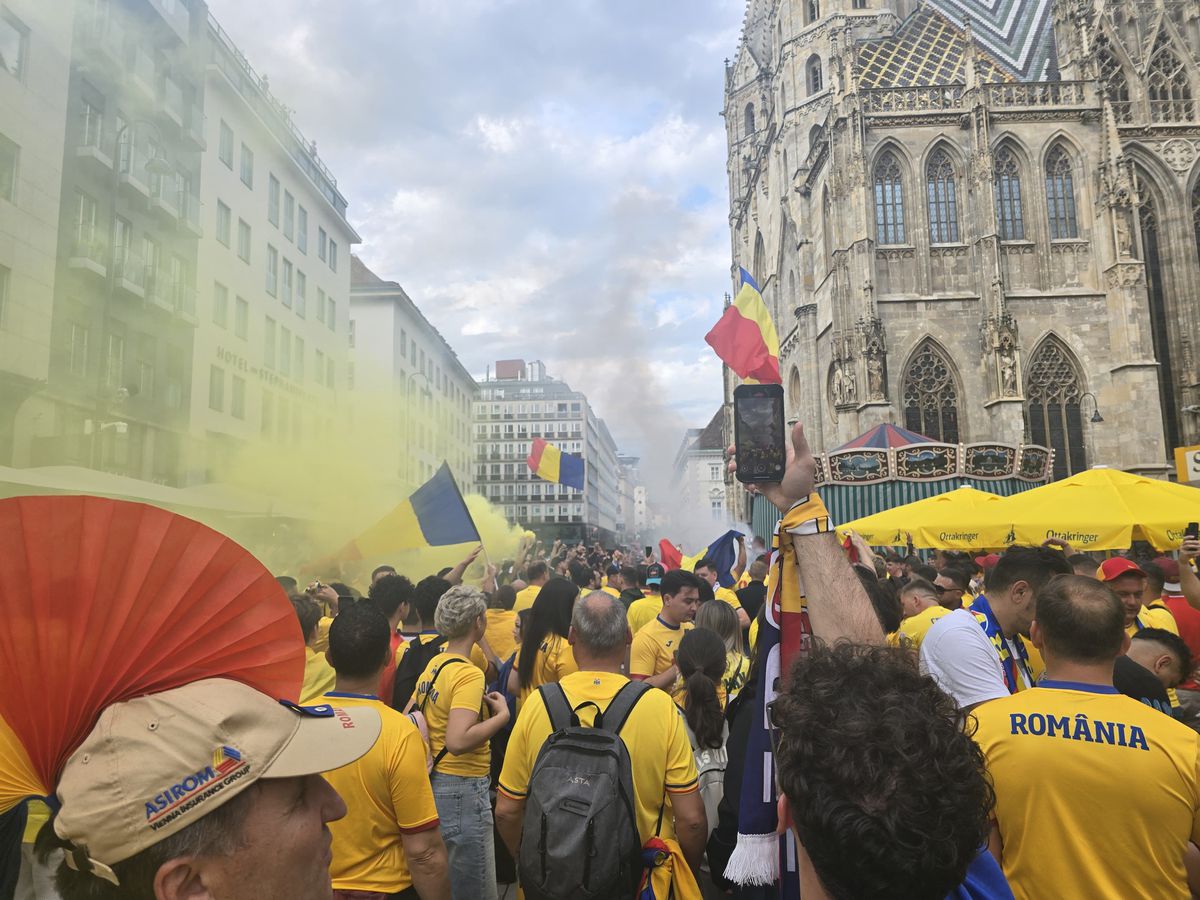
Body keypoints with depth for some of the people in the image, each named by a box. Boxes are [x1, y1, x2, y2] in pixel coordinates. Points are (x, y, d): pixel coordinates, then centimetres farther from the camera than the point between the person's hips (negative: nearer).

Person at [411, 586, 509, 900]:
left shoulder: (433, 665, 6)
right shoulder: (469, 674, -21)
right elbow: (458, 741, -31)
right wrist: (502, 714, -19)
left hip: (434, 781, 9)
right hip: (462, 789, -9)